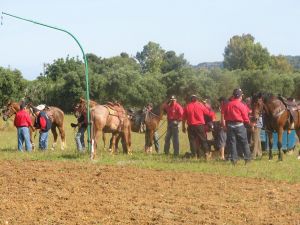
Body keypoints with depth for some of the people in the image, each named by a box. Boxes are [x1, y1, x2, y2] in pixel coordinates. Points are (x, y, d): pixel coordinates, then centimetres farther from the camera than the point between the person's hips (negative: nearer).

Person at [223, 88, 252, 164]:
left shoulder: (228, 105, 2)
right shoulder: (241, 105, -10)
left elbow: (225, 116, 7)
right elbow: (245, 117, -7)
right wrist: (248, 123, 12)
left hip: (229, 125, 3)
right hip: (239, 124, -3)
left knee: (232, 142, 6)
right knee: (244, 142, 6)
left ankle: (233, 159, 4)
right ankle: (247, 158, 9)